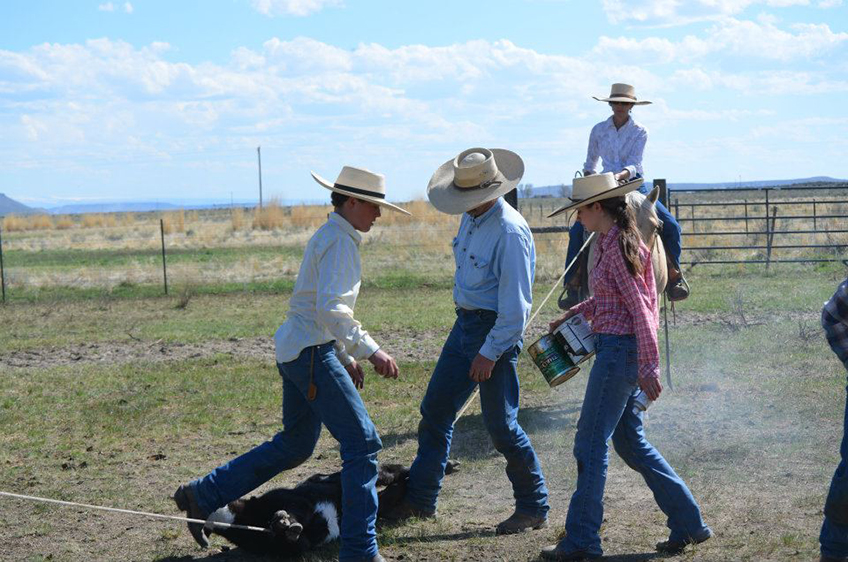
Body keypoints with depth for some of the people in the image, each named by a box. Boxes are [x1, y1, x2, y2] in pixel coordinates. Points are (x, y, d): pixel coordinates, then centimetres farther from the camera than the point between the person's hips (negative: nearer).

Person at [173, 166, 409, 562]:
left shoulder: (328, 236, 18)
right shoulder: (340, 240, -14)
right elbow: (332, 310, -24)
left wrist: (346, 357, 22)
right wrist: (370, 351, -21)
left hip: (296, 350, 10)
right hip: (311, 353, -10)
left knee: (295, 445, 20)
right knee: (362, 444, -7)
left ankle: (201, 496, 25)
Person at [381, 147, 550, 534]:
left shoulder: (510, 232, -22)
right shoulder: (471, 218, 6)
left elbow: (516, 306, -22)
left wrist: (490, 352, -20)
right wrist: (466, 324, 20)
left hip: (496, 330, -9)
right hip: (465, 324, 9)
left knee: (501, 425, -4)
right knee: (435, 410, 10)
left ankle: (533, 509, 10)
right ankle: (420, 499, 20)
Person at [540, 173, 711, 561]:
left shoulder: (616, 247, -16)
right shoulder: (609, 242, 14)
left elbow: (641, 310, -19)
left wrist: (649, 368, -20)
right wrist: (570, 315, 18)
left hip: (620, 350, -10)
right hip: (621, 351, 10)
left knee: (591, 443, -3)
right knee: (630, 442, 14)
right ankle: (687, 523, 18)